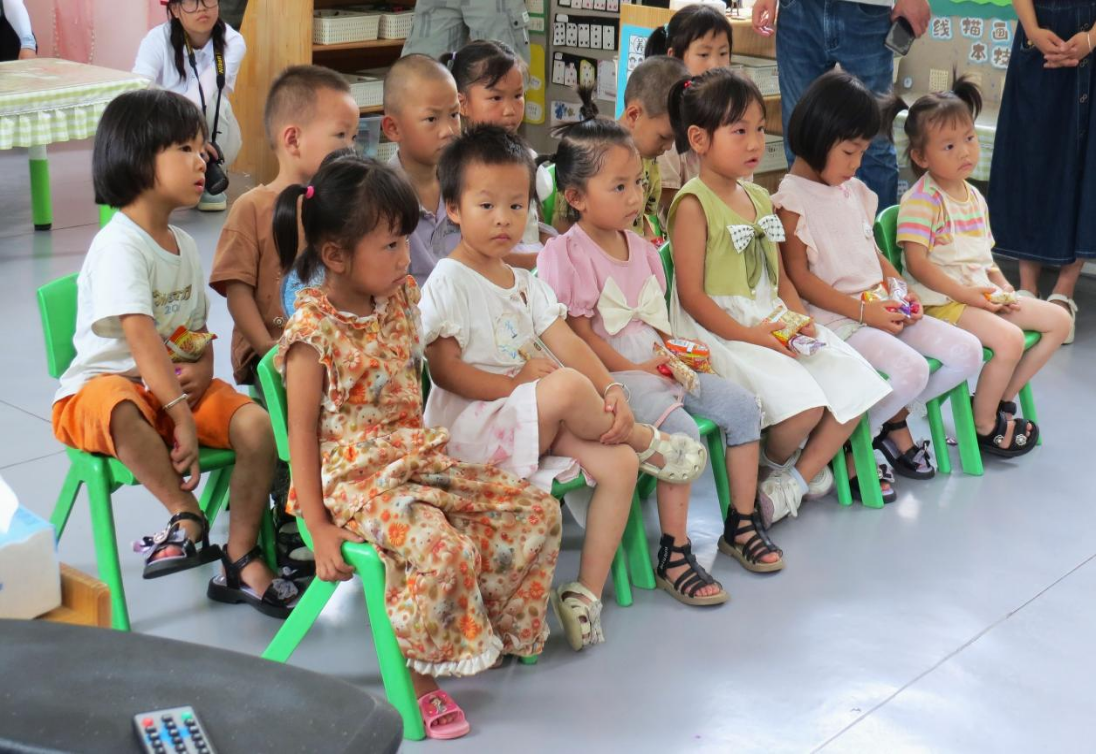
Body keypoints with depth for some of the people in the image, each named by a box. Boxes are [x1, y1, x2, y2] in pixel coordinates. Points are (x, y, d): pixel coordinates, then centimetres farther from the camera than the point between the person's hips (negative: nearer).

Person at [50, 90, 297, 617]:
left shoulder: (184, 245, 10)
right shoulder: (120, 246, -17)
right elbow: (141, 337, -26)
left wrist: (203, 369, -8)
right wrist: (181, 416, -32)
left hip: (179, 385, 7)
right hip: (105, 383, -7)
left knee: (256, 424, -18)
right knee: (120, 412, -42)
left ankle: (241, 560, -8)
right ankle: (187, 515, -21)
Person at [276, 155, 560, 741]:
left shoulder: (401, 298, 5)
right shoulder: (313, 330, -16)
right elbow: (302, 430, -14)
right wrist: (318, 526, -17)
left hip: (421, 461, 8)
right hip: (356, 481, -8)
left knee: (536, 514, -1)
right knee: (444, 549, -32)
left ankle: (494, 631, 15)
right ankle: (421, 673, -9)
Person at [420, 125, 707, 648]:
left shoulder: (524, 283, 16)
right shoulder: (449, 282, -8)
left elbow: (566, 343, 3)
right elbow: (444, 370, -15)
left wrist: (610, 389, -14)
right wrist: (518, 383, -20)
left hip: (534, 420, 8)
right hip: (469, 427, -8)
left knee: (620, 464, -12)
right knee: (567, 387, -34)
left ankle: (586, 593, -9)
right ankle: (647, 441, -4)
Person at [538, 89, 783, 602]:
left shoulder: (639, 247, 14)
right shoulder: (567, 254, -11)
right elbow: (577, 332, -15)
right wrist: (632, 369, -16)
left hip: (658, 365, 9)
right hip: (612, 377, -8)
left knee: (742, 406, -2)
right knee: (683, 433, -29)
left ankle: (742, 522, 11)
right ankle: (673, 556, -19)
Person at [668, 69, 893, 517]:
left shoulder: (759, 199, 15)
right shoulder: (694, 204, -10)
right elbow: (691, 295, -14)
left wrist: (800, 319, 0)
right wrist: (749, 335, -19)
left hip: (774, 324, 9)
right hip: (719, 333, -9)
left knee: (857, 384, -2)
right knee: (804, 405, -26)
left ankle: (797, 480, 8)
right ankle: (775, 462, 8)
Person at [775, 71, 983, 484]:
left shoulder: (855, 191, 16)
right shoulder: (791, 201, -10)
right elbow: (800, 278, -14)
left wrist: (901, 291, 5)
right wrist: (862, 311, -18)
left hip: (881, 308, 9)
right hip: (836, 319, -8)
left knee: (967, 352, -3)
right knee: (910, 369, -29)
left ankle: (893, 419, 13)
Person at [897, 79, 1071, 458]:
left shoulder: (974, 196, 13)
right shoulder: (921, 200, -14)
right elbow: (917, 263, -20)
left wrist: (1002, 285, 3)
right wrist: (964, 293, -22)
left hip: (982, 293, 10)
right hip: (942, 300, -9)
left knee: (1058, 320, 5)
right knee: (1010, 339, -28)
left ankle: (1002, 397, 11)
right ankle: (984, 425, -7)